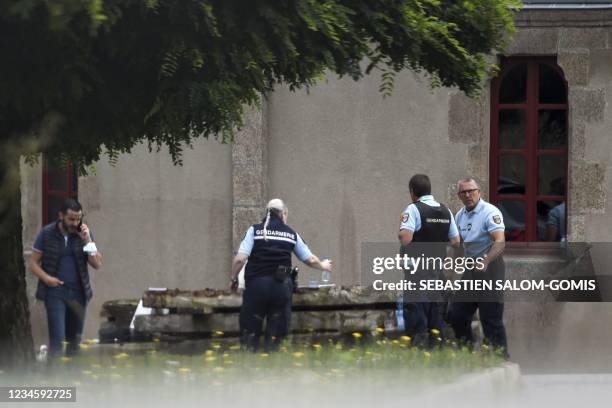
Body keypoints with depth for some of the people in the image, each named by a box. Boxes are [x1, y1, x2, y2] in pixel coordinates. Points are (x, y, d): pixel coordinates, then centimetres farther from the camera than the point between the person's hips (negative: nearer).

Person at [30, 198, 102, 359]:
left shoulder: (84, 234, 4)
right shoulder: (47, 234, -2)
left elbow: (97, 264, -2)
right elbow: (34, 263, 2)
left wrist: (88, 241, -14)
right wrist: (46, 278, -16)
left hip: (78, 292, 3)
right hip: (55, 292, -3)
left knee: (74, 340, 10)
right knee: (57, 339, -13)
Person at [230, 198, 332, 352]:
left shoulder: (255, 230, 1)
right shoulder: (291, 234, 7)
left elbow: (240, 259, -9)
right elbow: (310, 260, 17)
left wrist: (234, 278, 7)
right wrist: (323, 265, 38)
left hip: (257, 283, -1)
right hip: (281, 286, 1)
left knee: (250, 331, 5)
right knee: (275, 333, 10)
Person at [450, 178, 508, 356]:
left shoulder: (490, 213, -17)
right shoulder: (460, 215, 10)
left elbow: (500, 242, -29)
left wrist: (485, 261, -44)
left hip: (489, 267, -8)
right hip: (470, 268, 8)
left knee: (491, 319, -7)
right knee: (457, 314, 10)